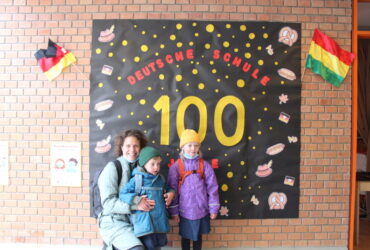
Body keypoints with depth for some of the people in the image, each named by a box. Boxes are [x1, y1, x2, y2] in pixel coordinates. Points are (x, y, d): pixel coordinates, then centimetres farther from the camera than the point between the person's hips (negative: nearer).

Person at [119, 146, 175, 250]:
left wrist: (171, 193, 4)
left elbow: (168, 188, 26)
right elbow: (122, 194, -9)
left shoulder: (160, 179, 8)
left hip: (160, 222, 5)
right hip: (144, 223, -5)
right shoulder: (136, 180, -7)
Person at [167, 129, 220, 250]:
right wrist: (174, 210, -2)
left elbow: (212, 187, -2)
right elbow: (172, 189, -4)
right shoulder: (176, 166, -8)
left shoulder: (204, 165, -4)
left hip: (201, 209, 1)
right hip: (184, 210, -1)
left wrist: (213, 208, -2)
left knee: (198, 235, 19)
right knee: (185, 236, 16)